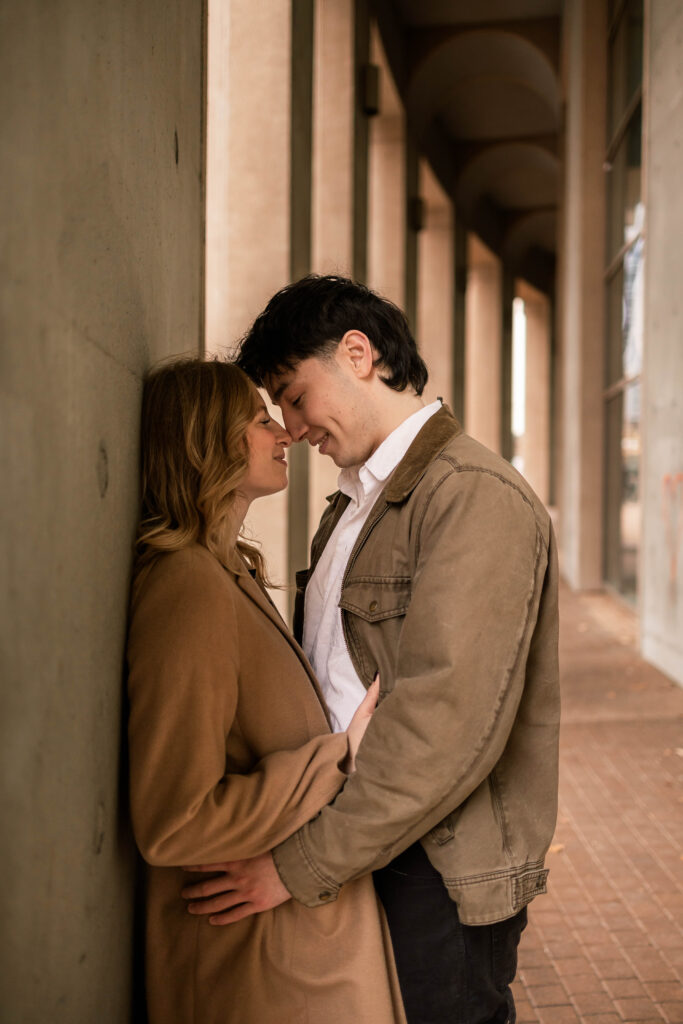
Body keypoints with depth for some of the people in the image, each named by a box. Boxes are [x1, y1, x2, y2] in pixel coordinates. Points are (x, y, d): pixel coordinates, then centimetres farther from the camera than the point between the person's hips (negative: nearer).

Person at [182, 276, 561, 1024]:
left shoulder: (475, 495, -16)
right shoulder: (353, 505, 15)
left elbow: (447, 724, -23)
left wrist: (301, 866, -20)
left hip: (441, 876, -8)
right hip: (354, 861, 8)